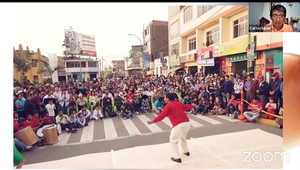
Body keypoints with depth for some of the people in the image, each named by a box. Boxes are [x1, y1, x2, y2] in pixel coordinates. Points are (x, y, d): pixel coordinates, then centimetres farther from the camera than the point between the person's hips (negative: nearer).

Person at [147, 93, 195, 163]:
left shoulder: (168, 105, -5)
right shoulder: (179, 103, 16)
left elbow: (162, 115, -13)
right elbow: (187, 106, 32)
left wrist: (153, 121, -11)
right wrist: (192, 106, 53)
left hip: (179, 125, -8)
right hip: (187, 123, 8)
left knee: (173, 141, 10)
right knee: (182, 138, 33)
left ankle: (177, 157, 8)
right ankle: (186, 151, 47)